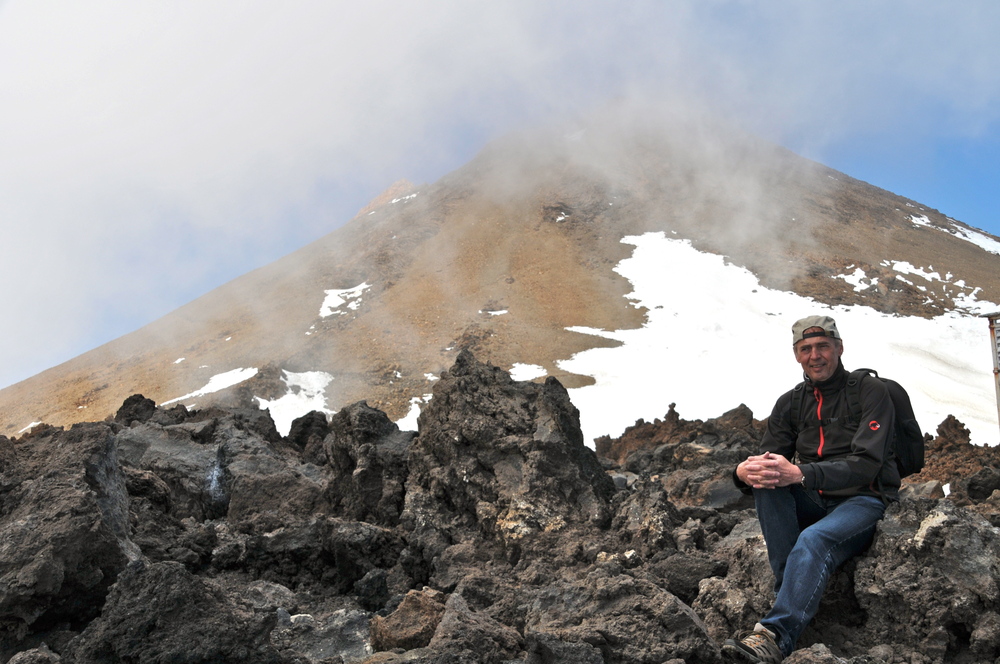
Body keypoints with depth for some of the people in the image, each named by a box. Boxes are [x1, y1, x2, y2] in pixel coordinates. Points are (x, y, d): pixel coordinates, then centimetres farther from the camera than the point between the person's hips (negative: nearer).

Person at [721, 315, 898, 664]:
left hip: (864, 501, -5)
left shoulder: (870, 391, -4)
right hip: (812, 505, 5)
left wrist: (800, 474, -32)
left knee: (814, 540, -36)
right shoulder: (790, 403, 12)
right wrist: (743, 471, -23)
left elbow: (866, 464, -17)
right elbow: (770, 457, 5)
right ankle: (789, 589, -28)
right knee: (766, 479, -25)